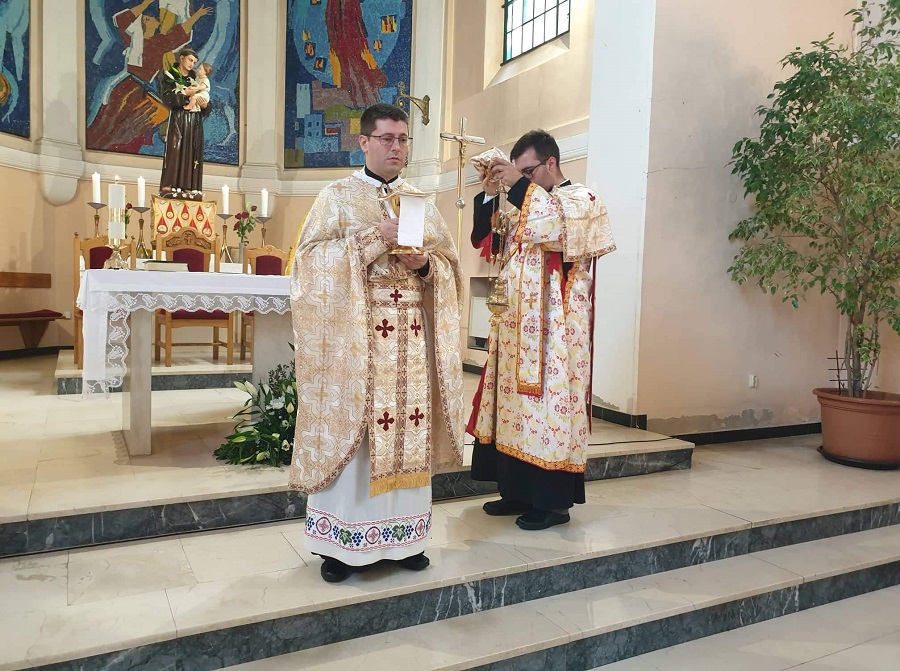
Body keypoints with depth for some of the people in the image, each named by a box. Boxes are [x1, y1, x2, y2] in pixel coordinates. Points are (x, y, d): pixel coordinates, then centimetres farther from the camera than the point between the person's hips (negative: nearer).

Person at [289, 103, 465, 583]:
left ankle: (402, 535, 18)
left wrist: (424, 264, -8)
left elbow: (449, 262, 14)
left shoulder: (421, 202, 15)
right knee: (348, 428, -3)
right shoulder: (337, 196, 3)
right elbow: (313, 257, -8)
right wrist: (375, 239, -15)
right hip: (353, 336, -4)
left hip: (410, 338, 4)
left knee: (407, 427, 5)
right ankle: (341, 542, 9)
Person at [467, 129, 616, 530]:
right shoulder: (525, 206, 19)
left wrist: (519, 184, -18)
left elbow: (558, 223, -24)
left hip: (554, 330, -7)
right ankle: (517, 491, 19)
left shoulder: (582, 200, -1)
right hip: (516, 326, 7)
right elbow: (484, 240, 12)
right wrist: (490, 194, 1)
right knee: (515, 406, 9)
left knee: (548, 405, -6)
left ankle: (553, 501, 4)